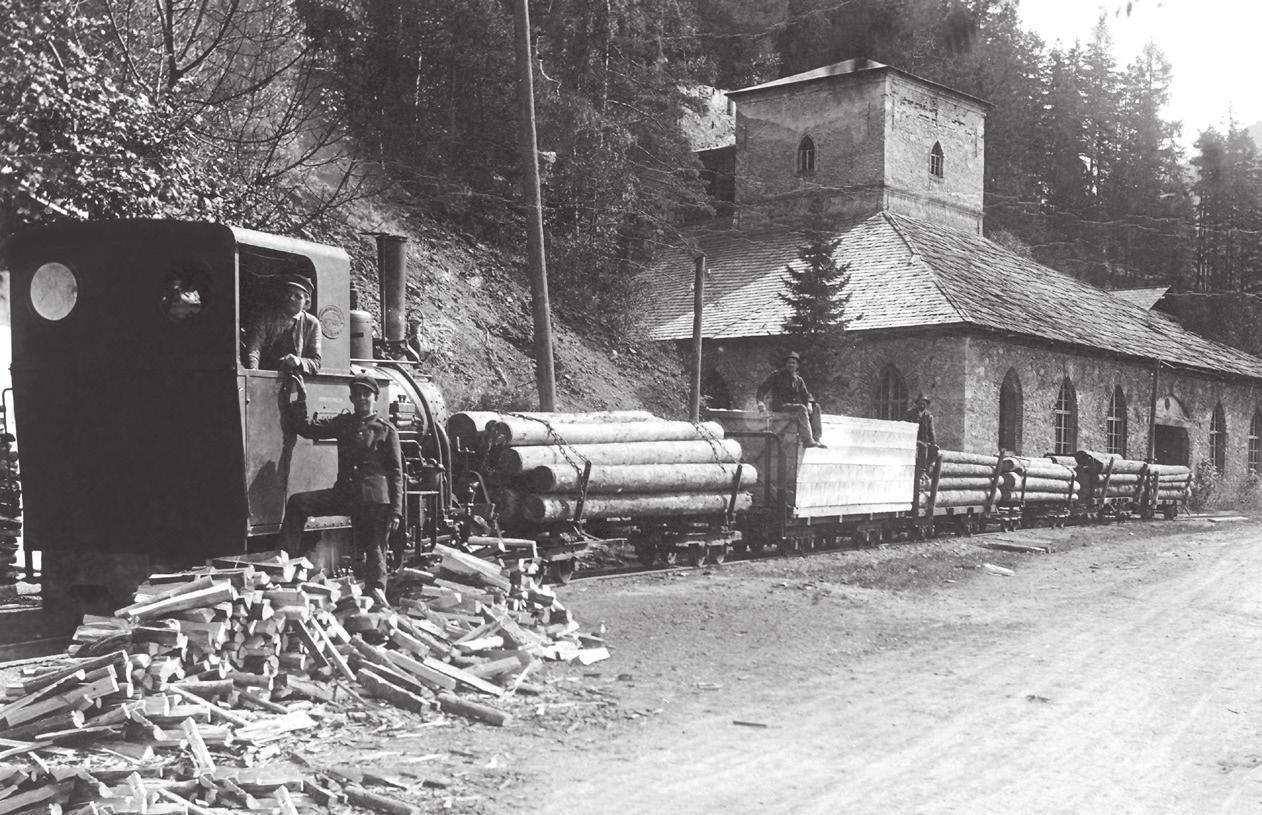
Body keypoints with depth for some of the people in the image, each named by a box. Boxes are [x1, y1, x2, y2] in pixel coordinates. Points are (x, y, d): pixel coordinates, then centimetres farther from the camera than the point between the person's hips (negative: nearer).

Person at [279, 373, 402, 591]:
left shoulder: (386, 430, 2)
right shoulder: (343, 423, 15)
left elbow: (396, 473, 1)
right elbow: (306, 428, 14)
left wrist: (395, 511, -6)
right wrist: (301, 400, 1)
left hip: (376, 499, -4)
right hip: (346, 494, 4)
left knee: (375, 554, -2)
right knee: (297, 503, -9)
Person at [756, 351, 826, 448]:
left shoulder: (798, 380, 16)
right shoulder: (777, 374, 0)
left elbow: (805, 395, 14)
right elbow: (762, 388, -4)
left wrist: (809, 404, -10)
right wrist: (760, 401, -23)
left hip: (793, 405, 7)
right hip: (779, 406, -6)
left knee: (815, 407, -11)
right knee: (801, 408, -31)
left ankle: (816, 438, -17)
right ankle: (807, 440, -39)